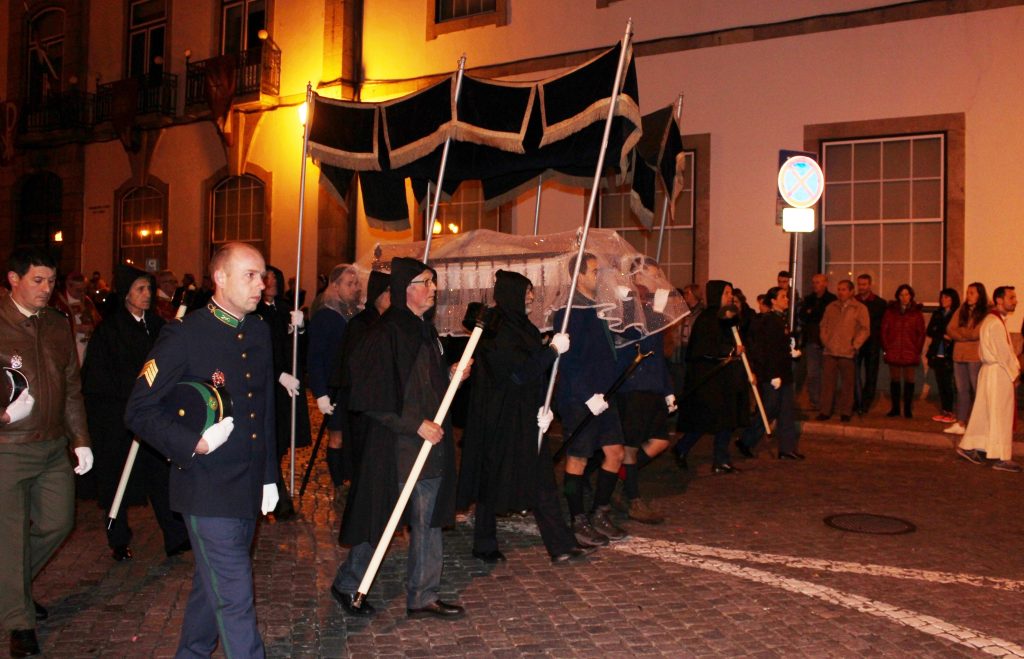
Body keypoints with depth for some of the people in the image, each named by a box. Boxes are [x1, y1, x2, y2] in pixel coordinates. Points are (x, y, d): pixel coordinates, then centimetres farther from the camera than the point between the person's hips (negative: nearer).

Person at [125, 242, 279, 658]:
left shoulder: (259, 332, 8)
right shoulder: (184, 335, -13)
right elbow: (140, 411, -12)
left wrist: (269, 475, 17)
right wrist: (195, 444, -22)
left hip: (249, 488, 7)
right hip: (207, 491, -7)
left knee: (213, 584, 21)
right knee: (234, 596, -4)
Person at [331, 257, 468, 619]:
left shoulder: (425, 330, 12)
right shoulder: (386, 333, -15)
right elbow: (373, 398, -19)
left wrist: (451, 374, 6)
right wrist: (416, 425, -20)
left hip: (429, 444, 8)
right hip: (395, 448, -8)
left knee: (428, 521, 10)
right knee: (379, 520, 4)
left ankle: (423, 597, 21)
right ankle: (347, 585, 26)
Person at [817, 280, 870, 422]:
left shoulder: (860, 308, 1)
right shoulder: (831, 307, 13)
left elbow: (865, 329, -1)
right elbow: (824, 325, 17)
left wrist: (855, 346, -8)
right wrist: (825, 341, 4)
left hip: (847, 353, -3)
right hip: (830, 352, 3)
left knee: (847, 383, 2)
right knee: (828, 382, 3)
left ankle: (845, 413, 10)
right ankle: (825, 411, 8)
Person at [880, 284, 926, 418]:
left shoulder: (917, 313, 5)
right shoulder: (890, 311, 8)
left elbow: (921, 334, 4)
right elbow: (884, 331, 6)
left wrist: (917, 350, -3)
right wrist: (886, 348, -1)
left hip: (910, 353, -1)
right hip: (893, 353, 1)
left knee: (909, 381, 2)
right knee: (894, 380, 6)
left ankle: (908, 409, 9)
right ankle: (895, 408, 14)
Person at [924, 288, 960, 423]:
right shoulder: (937, 314, 14)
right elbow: (929, 331, 7)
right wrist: (943, 335, -7)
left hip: (950, 355, -5)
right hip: (938, 354, 5)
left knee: (949, 385, -6)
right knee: (941, 384, 7)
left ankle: (952, 412, -1)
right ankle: (944, 411, 13)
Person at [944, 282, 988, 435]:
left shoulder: (986, 313, -5)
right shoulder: (961, 311, 12)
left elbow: (976, 333, -14)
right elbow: (950, 329, 5)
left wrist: (959, 331, 2)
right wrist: (967, 335, -9)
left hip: (976, 357, -5)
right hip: (959, 355, 5)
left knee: (977, 391, -2)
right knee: (961, 390, 8)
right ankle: (960, 424, 11)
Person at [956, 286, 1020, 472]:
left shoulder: (994, 320, 15)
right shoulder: (996, 323, -17)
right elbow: (1004, 353, -17)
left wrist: (1014, 367, 6)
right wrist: (1014, 373, -8)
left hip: (993, 371, 10)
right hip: (998, 373, -10)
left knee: (985, 412, 13)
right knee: (1000, 416, -3)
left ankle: (969, 447, 18)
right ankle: (1002, 458, 3)